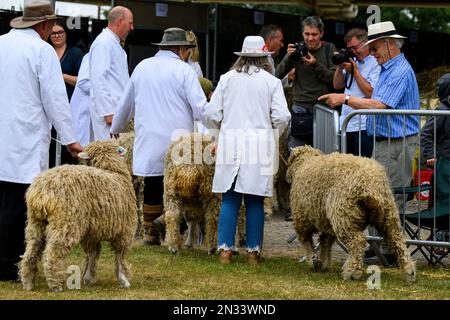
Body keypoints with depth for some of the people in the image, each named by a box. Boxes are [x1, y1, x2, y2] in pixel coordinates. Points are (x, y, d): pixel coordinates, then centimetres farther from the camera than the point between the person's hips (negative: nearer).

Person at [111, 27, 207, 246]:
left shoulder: (142, 67, 11)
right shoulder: (184, 70, -6)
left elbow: (126, 103, 22)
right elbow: (200, 108, -12)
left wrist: (116, 128, 37)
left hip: (148, 141, 5)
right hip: (177, 143, -5)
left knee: (152, 187, 11)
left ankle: (150, 231, 14)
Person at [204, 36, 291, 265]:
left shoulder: (227, 79, 6)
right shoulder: (271, 82, 2)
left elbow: (211, 114, 4)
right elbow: (281, 117, -4)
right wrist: (275, 127, 17)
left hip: (230, 142, 1)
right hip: (260, 142, -1)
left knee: (229, 199, 5)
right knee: (255, 201, 4)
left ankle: (225, 249, 1)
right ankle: (253, 251, 5)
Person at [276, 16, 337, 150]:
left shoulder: (329, 49, 3)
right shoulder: (297, 49, 6)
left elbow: (335, 79, -6)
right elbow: (278, 75, 1)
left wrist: (315, 64, -17)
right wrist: (288, 57, -14)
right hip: (301, 108, 1)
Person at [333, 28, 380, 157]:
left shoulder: (375, 63, -8)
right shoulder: (352, 61, 16)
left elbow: (371, 93, -16)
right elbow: (337, 85, 20)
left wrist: (355, 71, -8)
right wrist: (340, 66, 5)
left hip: (364, 127, -8)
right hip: (347, 125, 8)